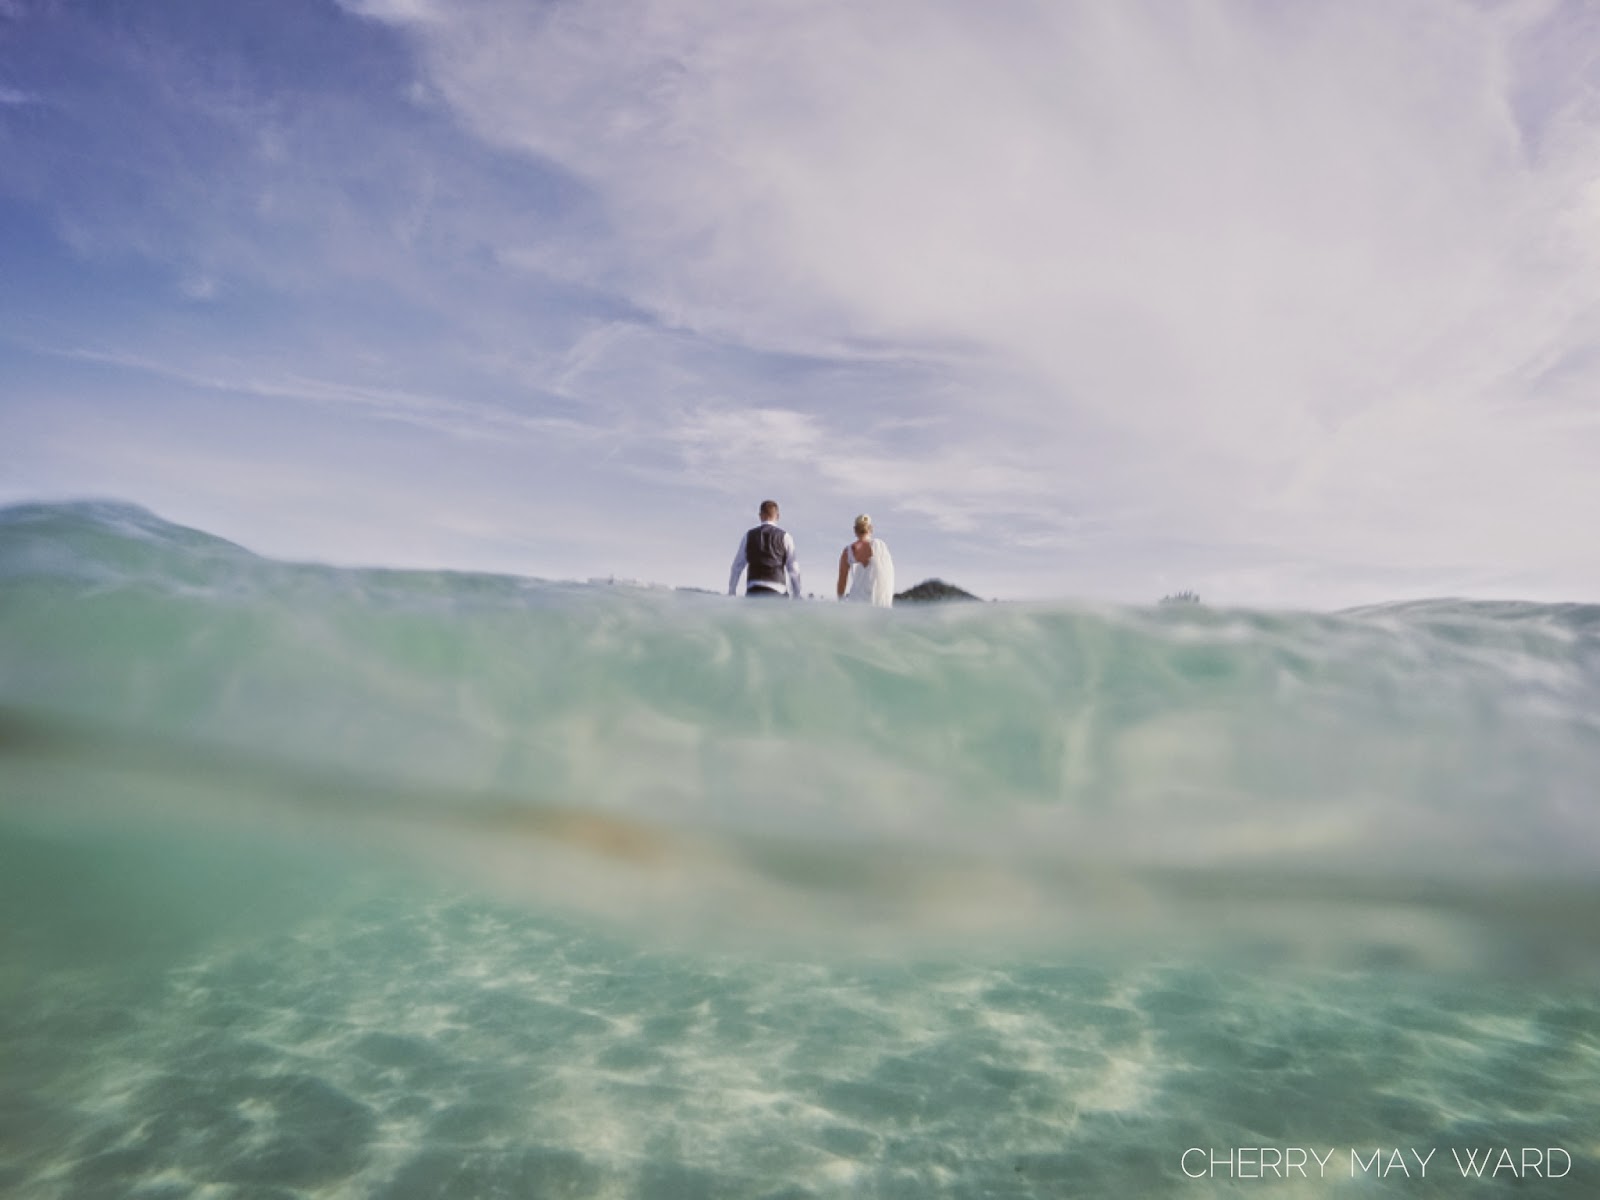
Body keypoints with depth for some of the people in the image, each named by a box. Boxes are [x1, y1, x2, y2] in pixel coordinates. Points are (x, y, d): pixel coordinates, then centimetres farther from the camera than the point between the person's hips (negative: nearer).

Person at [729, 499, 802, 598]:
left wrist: (731, 593, 16)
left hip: (754, 591, 1)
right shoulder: (784, 537, 4)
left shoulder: (749, 536, 9)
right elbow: (793, 569, -1)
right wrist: (796, 598, 4)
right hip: (777, 592, -1)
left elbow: (737, 566, 9)